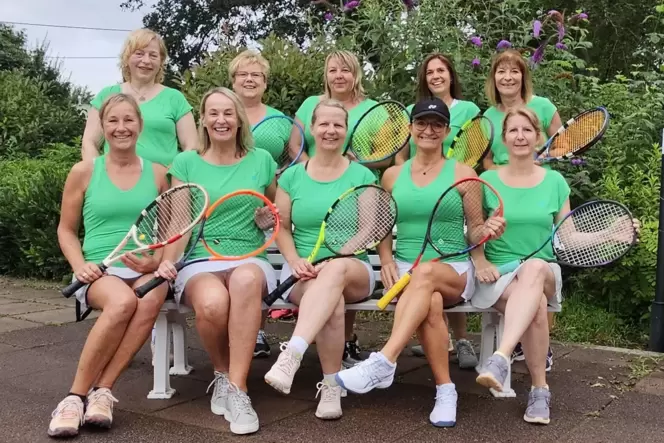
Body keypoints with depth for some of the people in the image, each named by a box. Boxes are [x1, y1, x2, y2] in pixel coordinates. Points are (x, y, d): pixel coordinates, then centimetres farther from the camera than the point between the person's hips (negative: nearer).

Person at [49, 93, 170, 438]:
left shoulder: (157, 174, 10)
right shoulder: (84, 172, 7)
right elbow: (66, 230, 13)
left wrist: (156, 261, -7)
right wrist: (79, 265, -6)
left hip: (145, 269, 2)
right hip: (99, 271, -1)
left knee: (151, 299, -36)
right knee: (123, 301, -37)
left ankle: (101, 390, -24)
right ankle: (76, 395, -21)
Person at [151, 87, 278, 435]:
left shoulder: (261, 161, 12)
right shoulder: (186, 162, 9)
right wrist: (167, 262, -11)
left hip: (250, 260, 0)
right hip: (200, 262, 0)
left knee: (246, 279, -40)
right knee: (213, 303, -37)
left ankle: (237, 388, -30)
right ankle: (223, 373, -4)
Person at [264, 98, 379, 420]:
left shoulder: (362, 175, 7)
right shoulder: (292, 176, 12)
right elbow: (282, 227, 11)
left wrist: (333, 261, -16)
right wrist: (295, 261, -9)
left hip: (353, 271, 0)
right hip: (304, 274, 1)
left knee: (336, 270, -40)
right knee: (333, 302, -36)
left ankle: (291, 356, -51)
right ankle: (331, 386, -27)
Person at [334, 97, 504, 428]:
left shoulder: (463, 174, 5)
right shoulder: (392, 175, 12)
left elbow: (474, 230, 6)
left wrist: (487, 230, -18)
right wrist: (387, 261, -2)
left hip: (455, 272, -1)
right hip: (405, 271, 1)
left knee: (425, 274, -38)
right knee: (431, 303, -35)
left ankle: (383, 363, -44)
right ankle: (445, 389, -26)